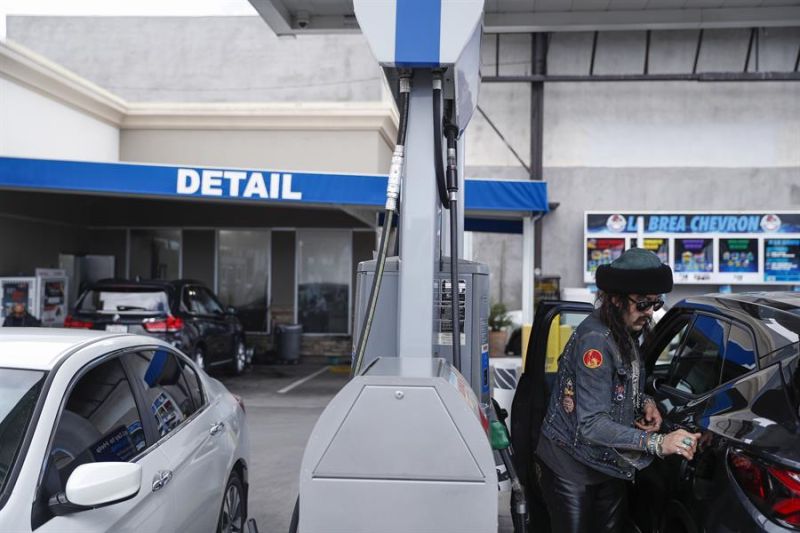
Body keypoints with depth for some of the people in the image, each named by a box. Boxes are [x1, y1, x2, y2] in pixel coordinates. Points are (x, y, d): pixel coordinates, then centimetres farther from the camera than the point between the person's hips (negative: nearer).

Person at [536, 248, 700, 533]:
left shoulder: (627, 332, 2)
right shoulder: (595, 339, -25)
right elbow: (590, 424, -31)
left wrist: (644, 402, -2)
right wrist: (657, 443, -37)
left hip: (610, 464, 8)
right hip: (572, 467, -8)